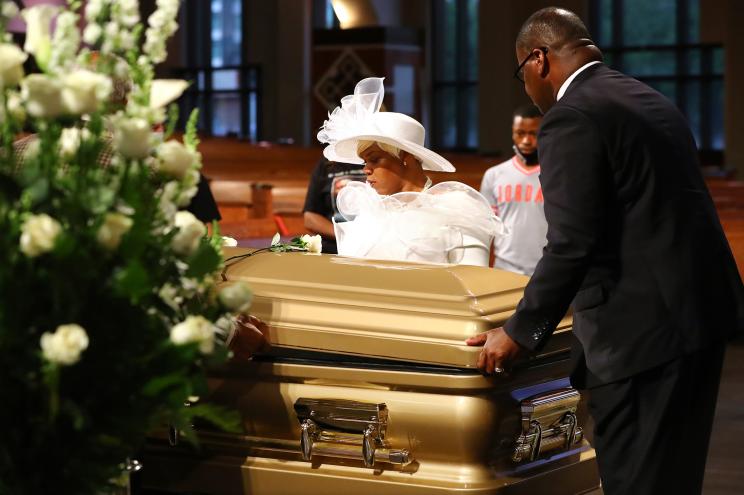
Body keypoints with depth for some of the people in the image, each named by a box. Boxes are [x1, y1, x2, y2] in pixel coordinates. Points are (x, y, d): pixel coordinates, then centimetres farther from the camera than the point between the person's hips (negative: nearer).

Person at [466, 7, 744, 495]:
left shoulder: (571, 118, -12)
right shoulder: (651, 101, 16)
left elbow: (572, 244, -18)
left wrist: (520, 333, -9)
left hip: (642, 327, -9)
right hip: (702, 308, 9)